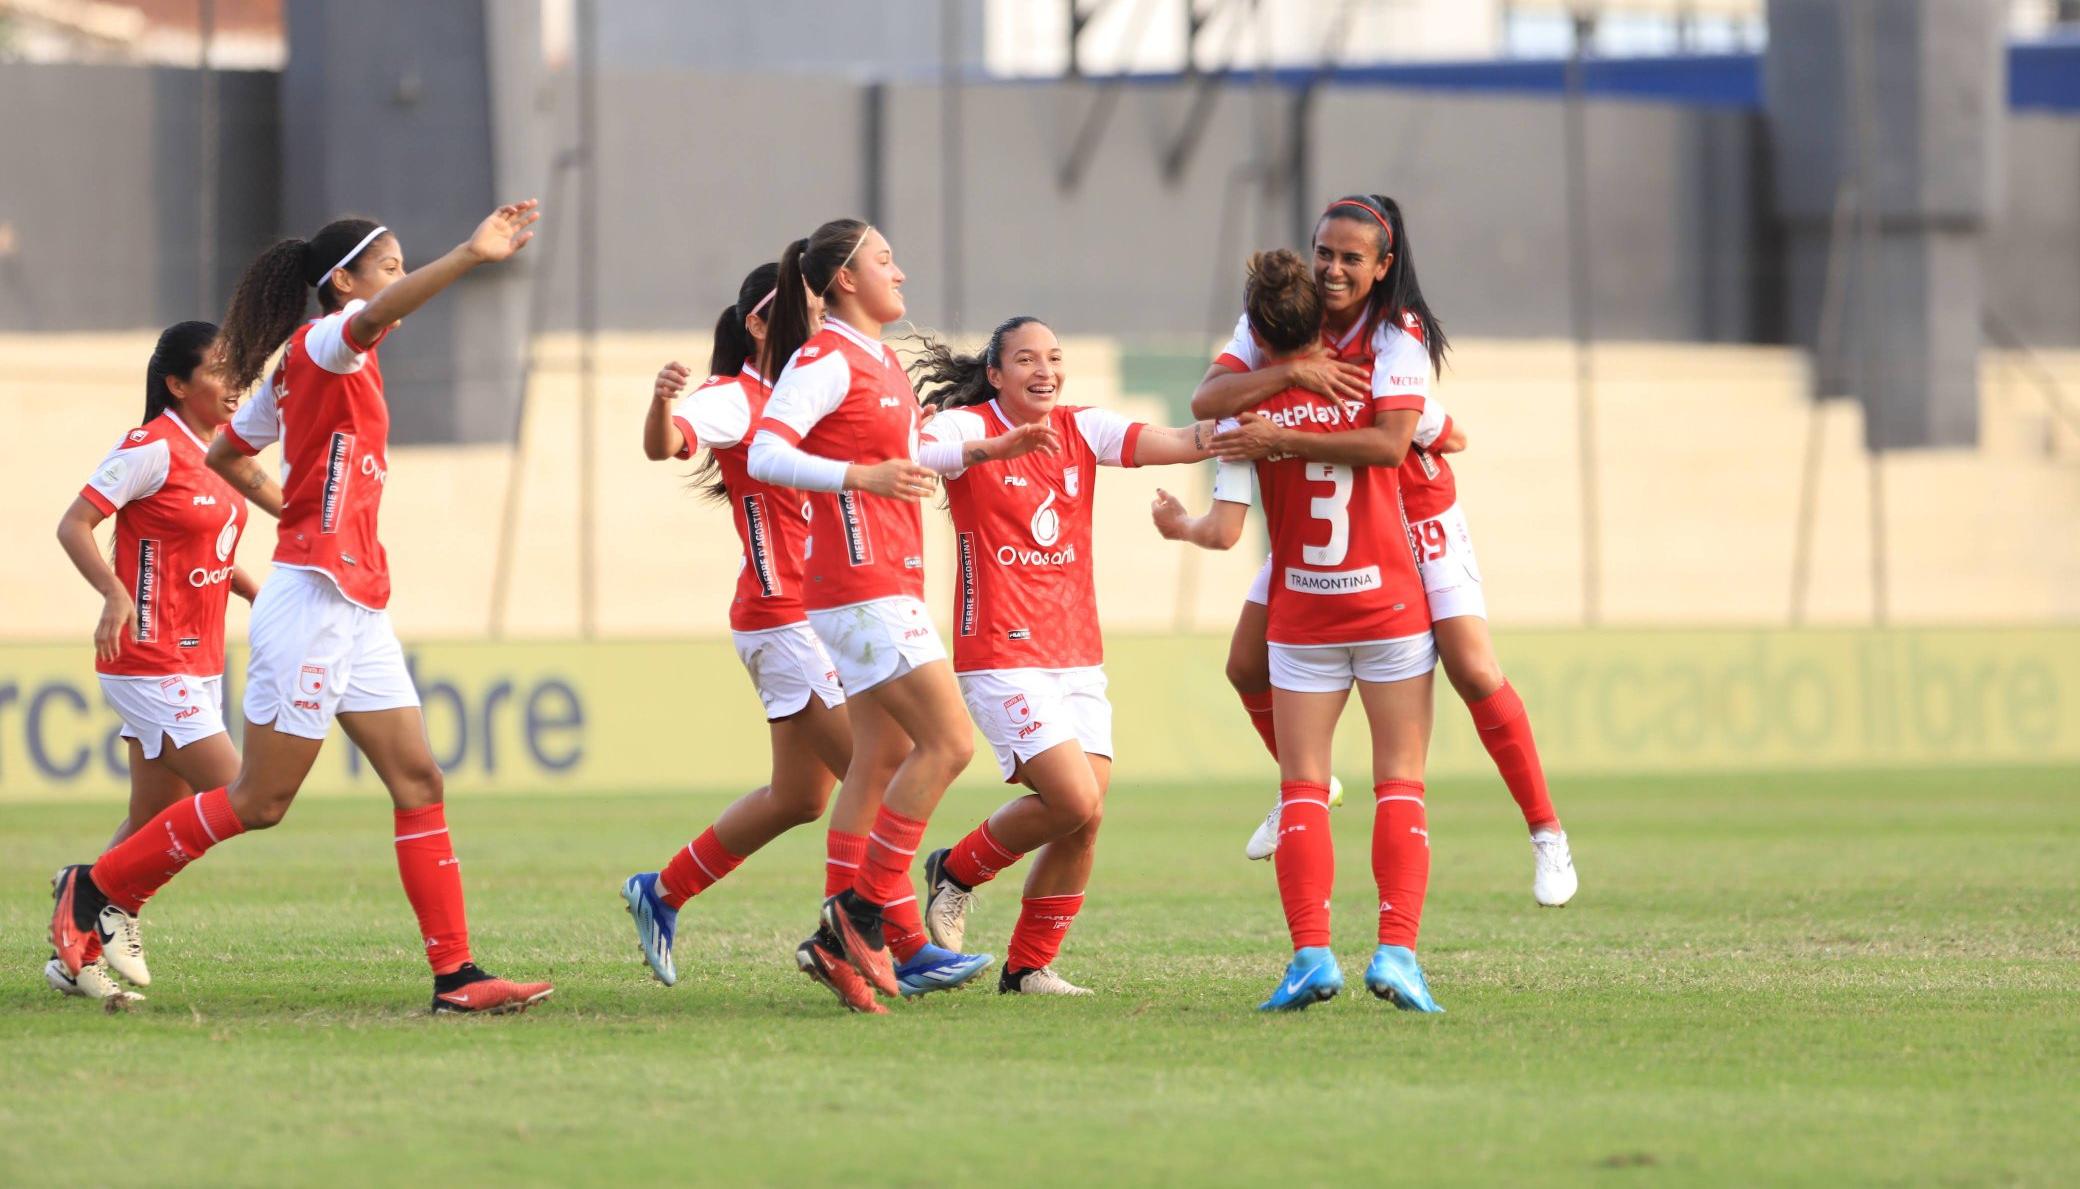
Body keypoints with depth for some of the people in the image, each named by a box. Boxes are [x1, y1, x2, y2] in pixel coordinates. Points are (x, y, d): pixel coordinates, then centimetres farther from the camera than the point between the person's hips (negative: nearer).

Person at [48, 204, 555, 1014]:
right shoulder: (321, 346, -9)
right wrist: (471, 257, -45)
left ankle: (455, 975, 0)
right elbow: (376, 313, -33)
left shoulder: (318, 366, 18)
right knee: (261, 801, -3)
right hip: (313, 597, -10)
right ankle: (95, 890, 9)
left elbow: (227, 454, 27)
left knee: (418, 780, 2)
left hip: (358, 605, 10)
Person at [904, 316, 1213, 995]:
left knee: (1082, 824, -1)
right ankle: (958, 872, 8)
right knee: (1076, 803, -16)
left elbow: (1174, 444, -4)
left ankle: (1029, 966, 14)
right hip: (1002, 656, -6)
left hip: (1078, 658, 6)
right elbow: (909, 455, -27)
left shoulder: (1082, 430, 9)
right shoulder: (968, 427, -6)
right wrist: (993, 449, -42)